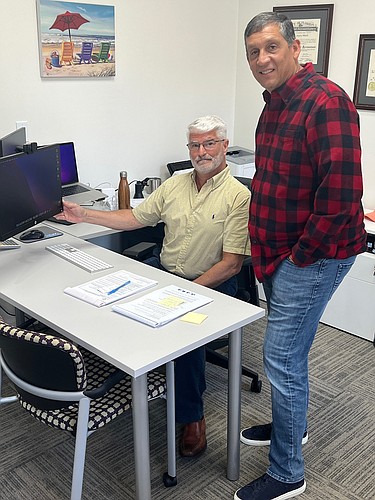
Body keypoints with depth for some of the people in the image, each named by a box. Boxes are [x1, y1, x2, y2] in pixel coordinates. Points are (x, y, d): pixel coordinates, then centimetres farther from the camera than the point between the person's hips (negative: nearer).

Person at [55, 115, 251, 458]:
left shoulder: (238, 196, -11)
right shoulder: (175, 185, 9)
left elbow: (231, 264, -16)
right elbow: (135, 217, 13)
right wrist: (85, 216, 5)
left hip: (209, 283, -6)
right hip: (163, 270, 6)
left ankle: (192, 416, -8)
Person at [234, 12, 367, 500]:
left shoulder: (325, 102, -20)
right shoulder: (275, 104, 11)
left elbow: (341, 195, -26)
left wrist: (302, 255, -16)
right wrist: (268, 250, 12)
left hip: (311, 257, -9)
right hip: (280, 253, 9)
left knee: (282, 358, -3)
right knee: (288, 352, 21)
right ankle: (291, 425, 43)